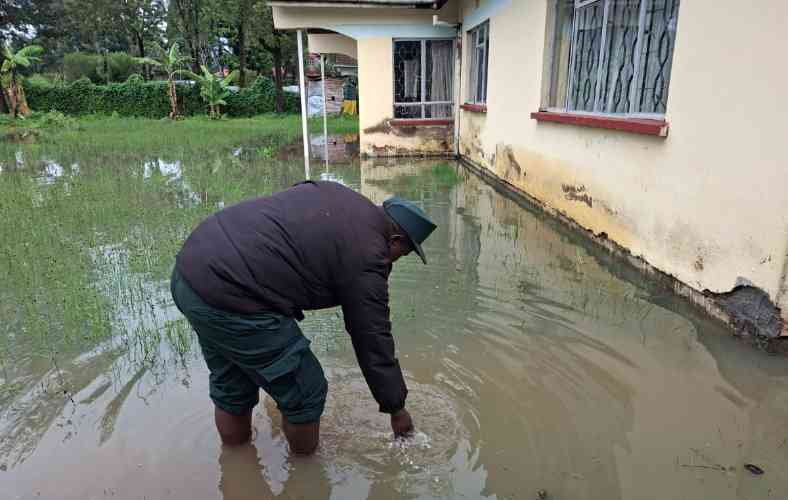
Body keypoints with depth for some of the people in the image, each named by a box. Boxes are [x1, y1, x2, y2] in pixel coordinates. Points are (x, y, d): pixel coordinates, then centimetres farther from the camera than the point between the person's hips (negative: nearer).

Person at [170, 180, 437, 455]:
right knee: (305, 393, 7)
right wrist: (396, 409, 12)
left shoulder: (337, 194, 13)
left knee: (231, 386, 27)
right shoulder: (366, 258, -9)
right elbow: (374, 344, -2)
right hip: (228, 298, -10)